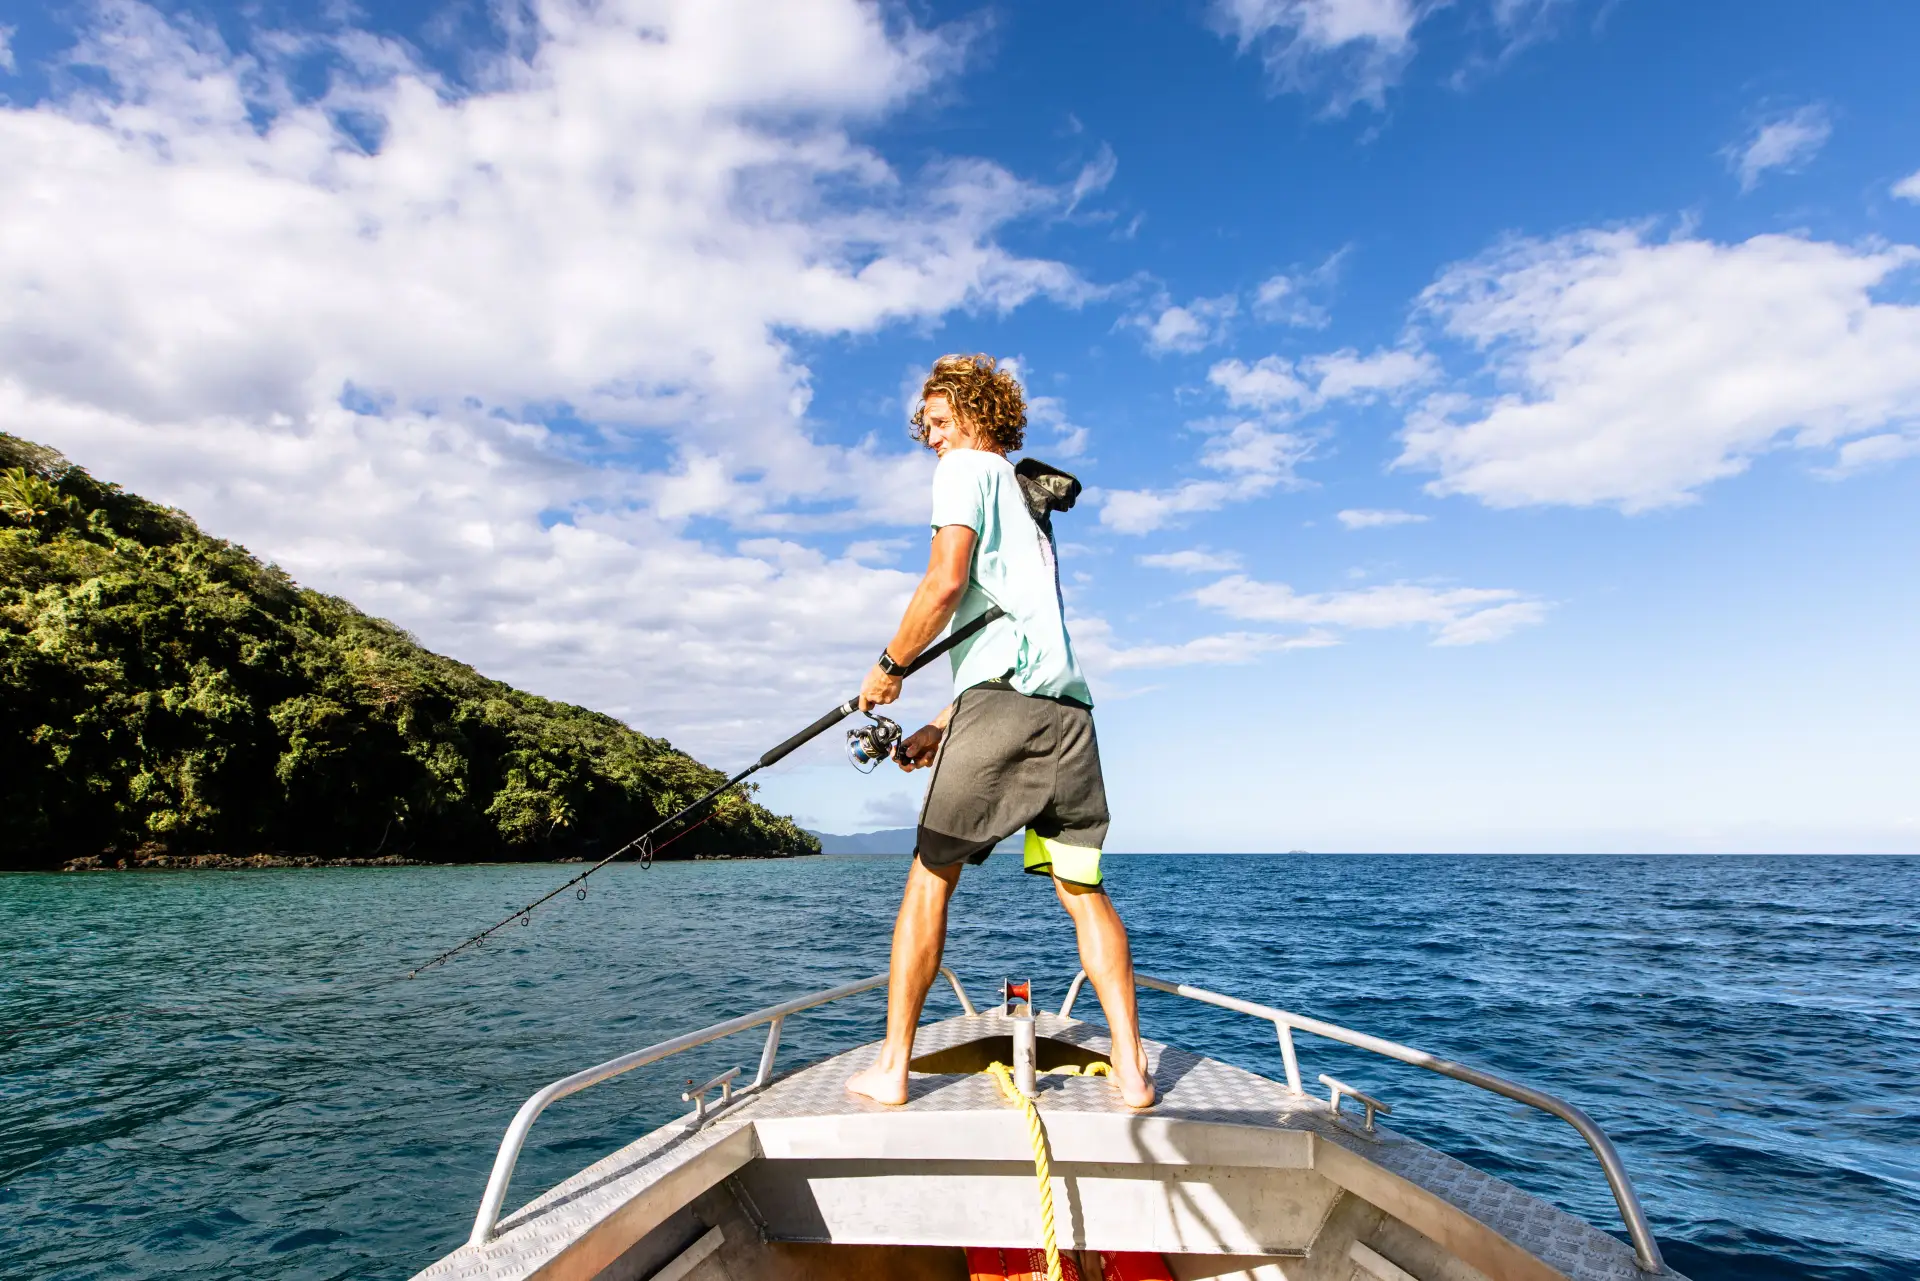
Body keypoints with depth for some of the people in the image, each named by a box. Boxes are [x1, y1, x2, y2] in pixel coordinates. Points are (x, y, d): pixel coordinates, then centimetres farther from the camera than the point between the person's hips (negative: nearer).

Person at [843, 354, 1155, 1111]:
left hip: (1002, 699, -7)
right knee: (1082, 889, 8)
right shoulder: (1029, 500, 32)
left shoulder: (966, 468, 8)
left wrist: (888, 667, 3)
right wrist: (942, 728, 27)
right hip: (1067, 704, 8)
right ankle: (1132, 1073, 6)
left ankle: (890, 1071, 8)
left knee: (930, 877, 2)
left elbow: (947, 581, -10)